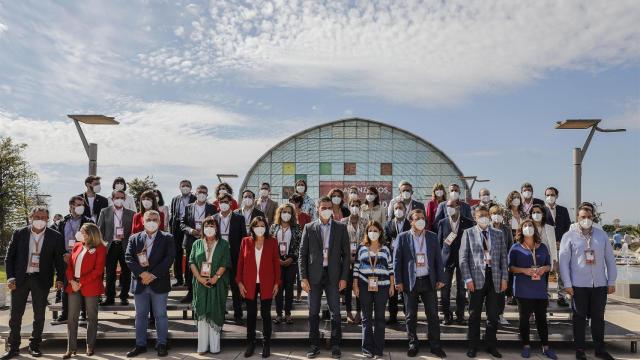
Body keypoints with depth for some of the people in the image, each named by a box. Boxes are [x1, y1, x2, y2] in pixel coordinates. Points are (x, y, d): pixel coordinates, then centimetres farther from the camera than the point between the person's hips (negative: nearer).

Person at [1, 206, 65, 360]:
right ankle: (13, 347, 19)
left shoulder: (55, 237, -2)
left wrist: (60, 279, -5)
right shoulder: (19, 234, 1)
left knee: (39, 314, 7)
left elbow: (59, 259, 2)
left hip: (41, 280, -1)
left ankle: (34, 346, 21)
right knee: (15, 314, 7)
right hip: (20, 278, 1)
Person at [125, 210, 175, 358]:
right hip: (139, 283, 2)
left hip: (159, 283, -2)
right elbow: (128, 257, -3)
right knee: (140, 315, 11)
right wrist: (142, 273, -16)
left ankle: (161, 344, 16)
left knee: (160, 315, 5)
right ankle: (140, 345, 23)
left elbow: (169, 258, -9)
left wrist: (153, 275, -16)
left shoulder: (167, 238, 1)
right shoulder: (134, 238, 8)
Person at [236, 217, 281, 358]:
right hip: (249, 284, 1)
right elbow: (240, 262, 4)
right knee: (251, 314, 9)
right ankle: (250, 343, 21)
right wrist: (239, 282, -1)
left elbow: (276, 263, 1)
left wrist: (277, 283, -3)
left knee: (266, 314, 6)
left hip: (266, 284, -1)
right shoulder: (246, 241, 2)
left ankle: (266, 345, 17)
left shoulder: (272, 241, 0)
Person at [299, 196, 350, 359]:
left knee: (335, 312, 3)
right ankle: (314, 345, 19)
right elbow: (302, 254, 3)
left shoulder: (341, 228, 4)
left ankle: (335, 346, 16)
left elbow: (346, 254, 3)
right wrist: (304, 277, -4)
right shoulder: (309, 228, 4)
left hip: (333, 275, 0)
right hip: (314, 275, 0)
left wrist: (344, 277, -3)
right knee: (313, 312, 7)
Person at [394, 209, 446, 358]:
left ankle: (435, 345, 15)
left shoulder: (432, 237, 6)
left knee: (433, 315, 4)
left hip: (429, 281, 2)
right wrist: (398, 281, -7)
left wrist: (441, 279, 1)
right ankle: (413, 344, 21)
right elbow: (397, 260, -3)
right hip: (410, 282, -1)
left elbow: (438, 259, 7)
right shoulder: (403, 237, -1)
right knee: (411, 316, 7)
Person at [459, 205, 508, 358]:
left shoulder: (498, 234, 11)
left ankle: (491, 345, 22)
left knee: (493, 315, 8)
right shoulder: (468, 233, 2)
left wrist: (504, 278, 1)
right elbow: (463, 258, -2)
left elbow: (503, 257, 9)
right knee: (474, 315, 6)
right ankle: (473, 346, 17)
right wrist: (468, 279, -9)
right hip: (476, 278, -2)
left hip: (494, 278, 3)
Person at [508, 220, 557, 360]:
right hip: (523, 289, -2)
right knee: (524, 317, 5)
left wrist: (544, 268, -8)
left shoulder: (543, 247, 11)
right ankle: (526, 346, 16)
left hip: (540, 288, 2)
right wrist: (524, 270, -18)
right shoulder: (516, 248, 1)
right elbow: (511, 267, -2)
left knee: (541, 317, 6)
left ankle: (545, 347, 16)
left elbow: (549, 265, 14)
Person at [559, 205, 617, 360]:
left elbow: (610, 259, 8)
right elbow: (564, 262, -5)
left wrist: (611, 281, 5)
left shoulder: (602, 235, 6)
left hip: (600, 284, 3)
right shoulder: (569, 236, -3)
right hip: (579, 285, -3)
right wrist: (567, 284, -8)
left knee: (598, 317, 11)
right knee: (579, 317, 6)